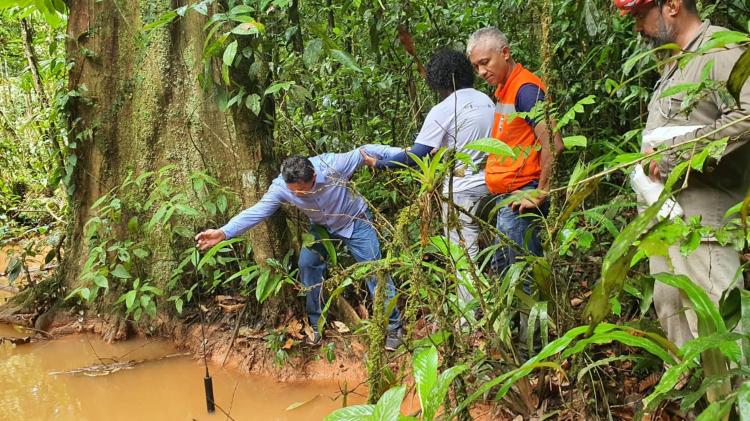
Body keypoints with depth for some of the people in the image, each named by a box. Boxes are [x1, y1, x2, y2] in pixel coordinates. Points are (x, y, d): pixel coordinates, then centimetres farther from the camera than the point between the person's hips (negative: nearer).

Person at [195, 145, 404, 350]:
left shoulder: (333, 165, -37)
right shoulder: (280, 187, -29)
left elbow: (366, 151, -26)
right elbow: (257, 211, -30)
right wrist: (223, 232, -41)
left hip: (355, 221, -3)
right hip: (322, 226, 3)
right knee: (307, 265, -4)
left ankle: (393, 326, 11)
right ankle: (316, 324, 16)